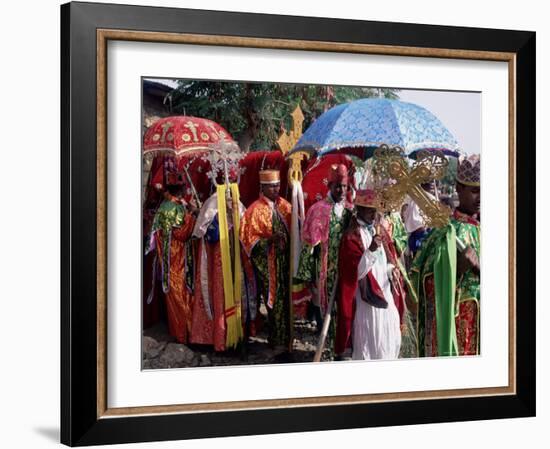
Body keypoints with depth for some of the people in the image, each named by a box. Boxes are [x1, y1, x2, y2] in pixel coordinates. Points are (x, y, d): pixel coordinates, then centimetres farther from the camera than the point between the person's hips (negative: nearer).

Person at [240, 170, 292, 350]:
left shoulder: (284, 205, 7)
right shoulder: (255, 210, -9)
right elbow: (248, 238, -12)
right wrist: (269, 240, -24)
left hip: (285, 260, 5)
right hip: (268, 264, -5)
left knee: (286, 300, 9)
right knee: (275, 301, -1)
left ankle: (283, 338, 23)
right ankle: (278, 340, 9)